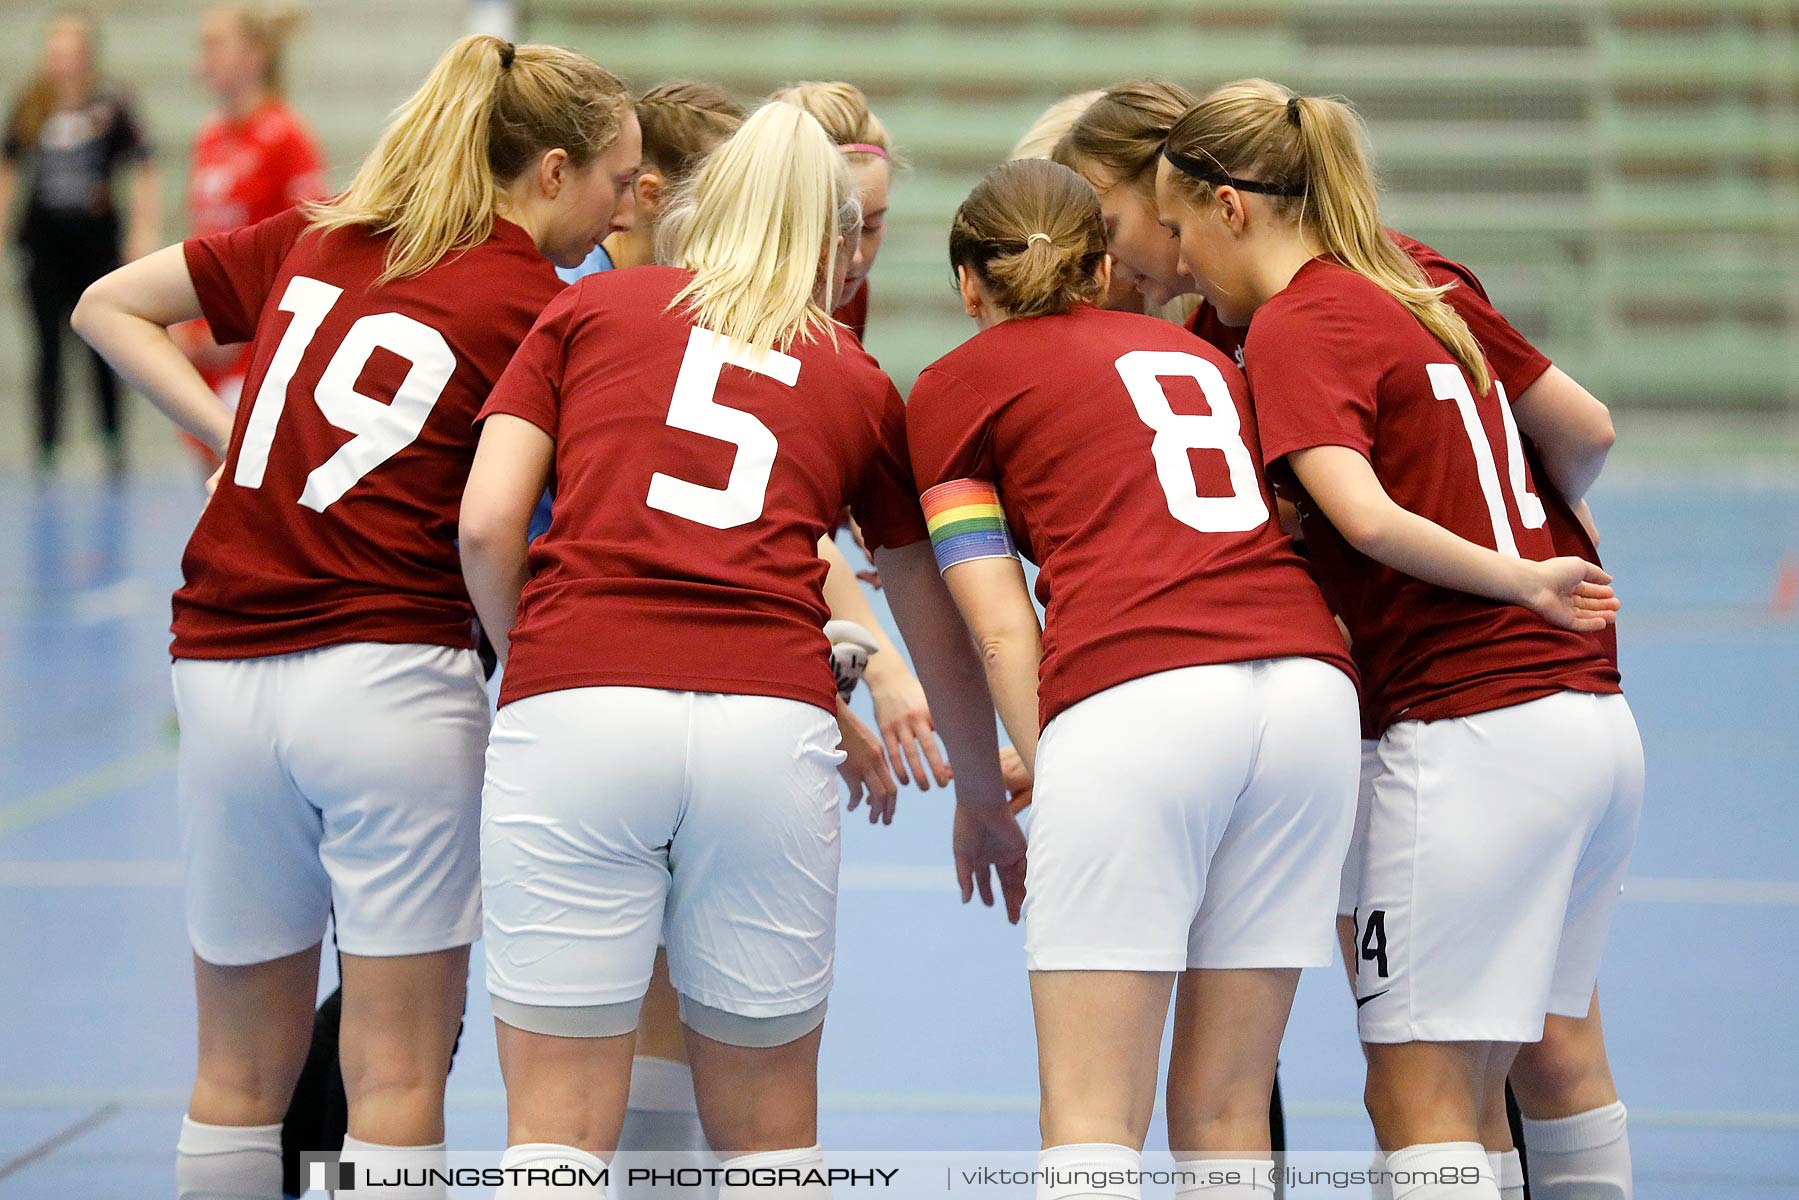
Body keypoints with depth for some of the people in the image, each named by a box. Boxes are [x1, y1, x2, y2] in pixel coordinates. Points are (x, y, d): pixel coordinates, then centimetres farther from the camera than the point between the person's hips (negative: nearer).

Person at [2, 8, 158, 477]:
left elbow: (142, 173, -6)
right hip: (43, 242, 2)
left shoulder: (112, 107, -6)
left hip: (96, 241, -2)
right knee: (49, 347, 3)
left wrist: (143, 233, -14)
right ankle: (47, 448, 7)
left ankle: (113, 438, 21)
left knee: (101, 346, 6)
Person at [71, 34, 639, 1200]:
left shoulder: (315, 239, 13)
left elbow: (111, 307, 19)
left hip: (224, 677, 5)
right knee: (398, 1079, 1)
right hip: (394, 677, -5)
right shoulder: (542, 315, -4)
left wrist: (239, 437, 11)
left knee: (242, 1071, 14)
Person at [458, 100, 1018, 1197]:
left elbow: (488, 523, 6)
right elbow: (937, 625, 28)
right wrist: (984, 797, 41)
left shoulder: (589, 308, 17)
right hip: (772, 726, 1)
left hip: (575, 708, -1)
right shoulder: (860, 385, 20)